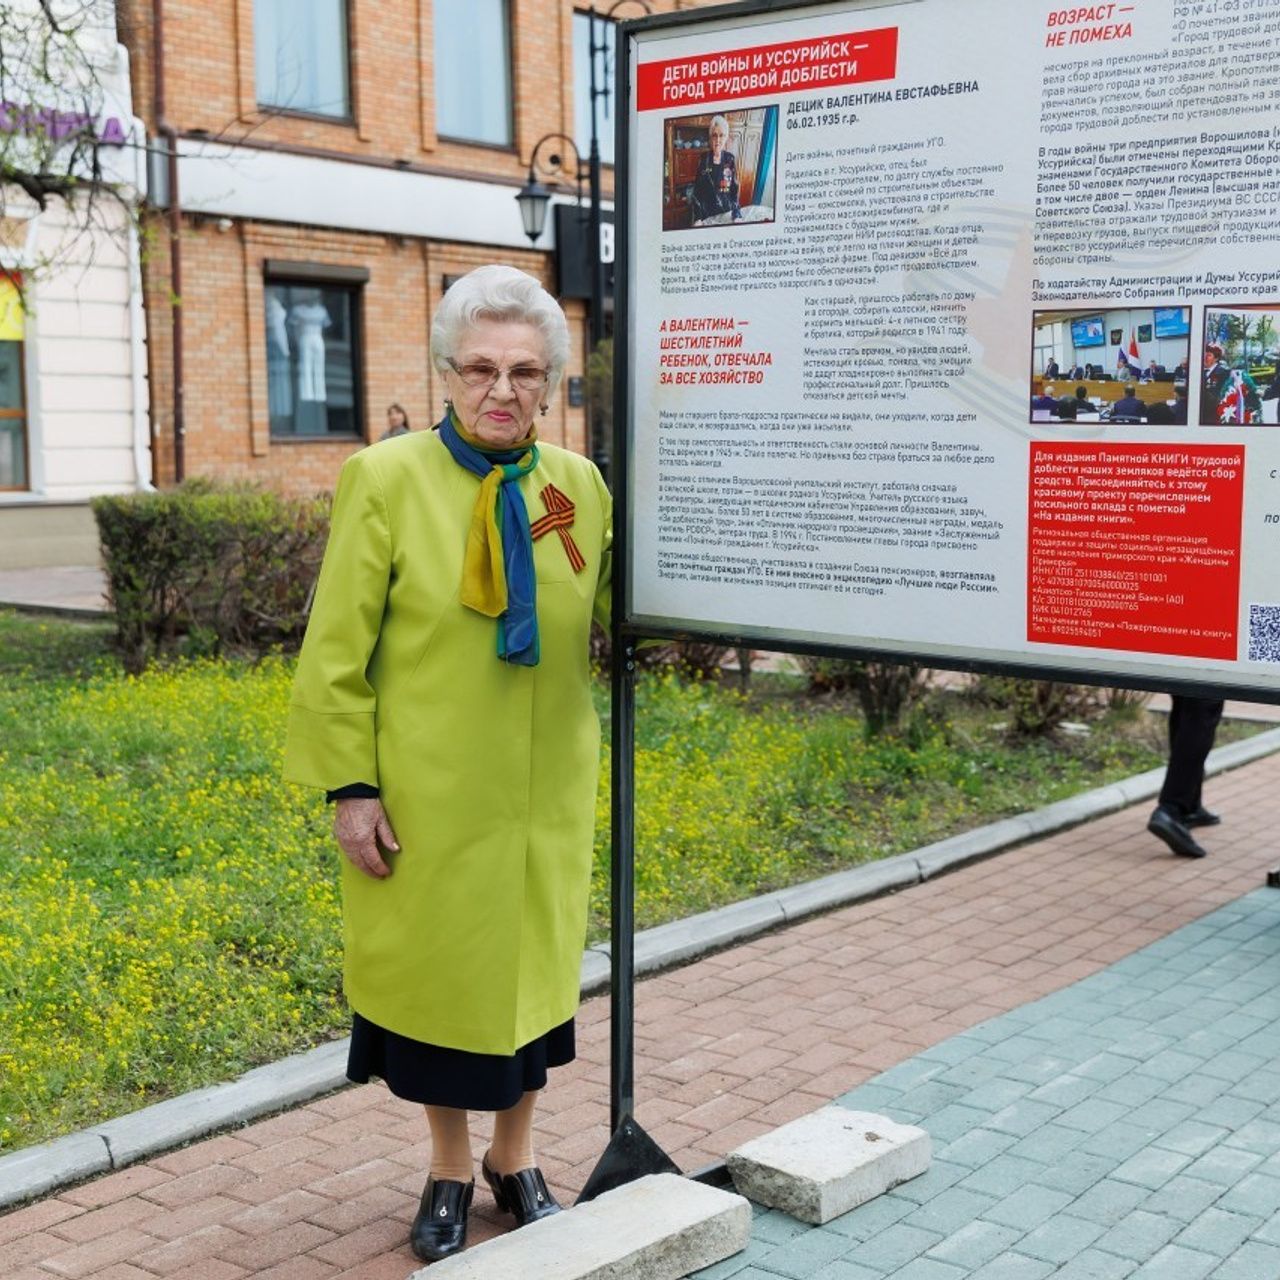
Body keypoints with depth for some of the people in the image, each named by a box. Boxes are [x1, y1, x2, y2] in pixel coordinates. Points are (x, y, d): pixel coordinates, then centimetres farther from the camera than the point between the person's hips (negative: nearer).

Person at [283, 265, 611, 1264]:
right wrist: (350, 786, -10)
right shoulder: (386, 479, -9)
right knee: (439, 970, 10)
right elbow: (337, 651, -7)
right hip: (429, 795, -3)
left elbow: (614, 625, 12)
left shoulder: (582, 488, 1)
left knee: (532, 966, 14)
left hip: (547, 793, 3)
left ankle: (516, 1158, 36)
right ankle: (450, 1171, 31)